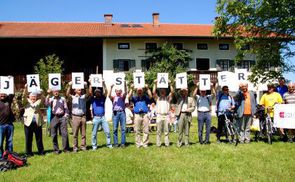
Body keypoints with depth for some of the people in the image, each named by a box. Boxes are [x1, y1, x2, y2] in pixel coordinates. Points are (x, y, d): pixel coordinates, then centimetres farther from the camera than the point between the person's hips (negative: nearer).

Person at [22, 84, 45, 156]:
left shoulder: (38, 102, 14)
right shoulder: (27, 102, 10)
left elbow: (43, 99, -3)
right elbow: (24, 97, -7)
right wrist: (25, 88, -24)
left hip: (37, 123, 1)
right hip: (28, 122, -1)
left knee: (39, 138, 7)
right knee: (28, 139, 5)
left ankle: (41, 151, 17)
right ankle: (28, 152, 15)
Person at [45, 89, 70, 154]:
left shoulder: (63, 99, 10)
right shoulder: (51, 99, 7)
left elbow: (66, 108, 12)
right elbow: (47, 103, -14)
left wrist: (66, 115, 2)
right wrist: (48, 94, -16)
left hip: (62, 117, 0)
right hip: (54, 117, 0)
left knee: (65, 133, -4)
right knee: (54, 135, 3)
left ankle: (66, 149, 5)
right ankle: (56, 149, 13)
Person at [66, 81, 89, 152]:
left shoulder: (84, 97, 10)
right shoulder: (73, 97, 6)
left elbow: (88, 93, -9)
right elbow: (67, 94, -13)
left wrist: (86, 86, -23)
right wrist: (69, 86, -25)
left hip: (83, 116, 2)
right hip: (75, 117, -2)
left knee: (83, 133, 6)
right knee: (75, 134, 1)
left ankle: (83, 146, 14)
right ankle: (75, 147, 8)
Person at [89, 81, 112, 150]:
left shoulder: (103, 98, 11)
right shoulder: (93, 99, 7)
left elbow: (106, 92, 0)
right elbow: (90, 92, -6)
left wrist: (103, 84, -5)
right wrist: (91, 84, -6)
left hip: (103, 117, 1)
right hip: (96, 118, -1)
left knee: (107, 132, -1)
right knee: (94, 133, 4)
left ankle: (109, 144, 8)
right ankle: (94, 146, 14)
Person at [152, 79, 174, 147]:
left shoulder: (168, 98, 15)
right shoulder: (157, 98, 14)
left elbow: (172, 92, 2)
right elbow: (154, 92, -1)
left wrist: (170, 84, -6)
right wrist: (155, 84, -8)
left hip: (166, 115, 1)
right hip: (159, 115, 0)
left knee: (166, 131, 2)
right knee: (159, 131, 1)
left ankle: (167, 143, 6)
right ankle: (158, 143, 6)